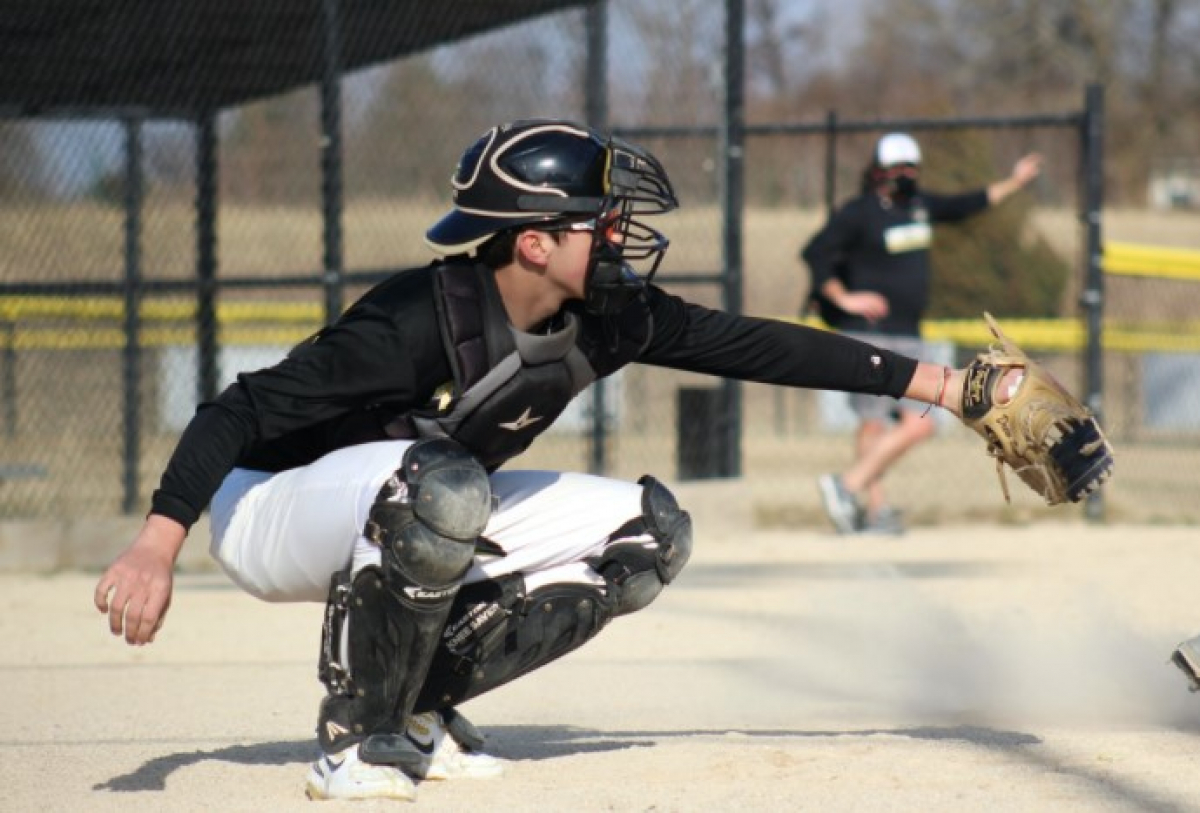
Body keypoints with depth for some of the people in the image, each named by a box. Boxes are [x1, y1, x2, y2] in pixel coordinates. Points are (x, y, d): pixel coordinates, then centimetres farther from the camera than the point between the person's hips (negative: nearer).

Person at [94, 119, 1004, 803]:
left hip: (408, 523, 8)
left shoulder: (606, 320, -9)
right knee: (442, 483, -39)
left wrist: (932, 382, -8)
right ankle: (356, 739, -21)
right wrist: (158, 544, -41)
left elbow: (750, 344, -5)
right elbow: (241, 411, -31)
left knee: (648, 530, -2)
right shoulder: (420, 322, -31)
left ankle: (417, 704, 1)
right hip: (270, 514, -8)